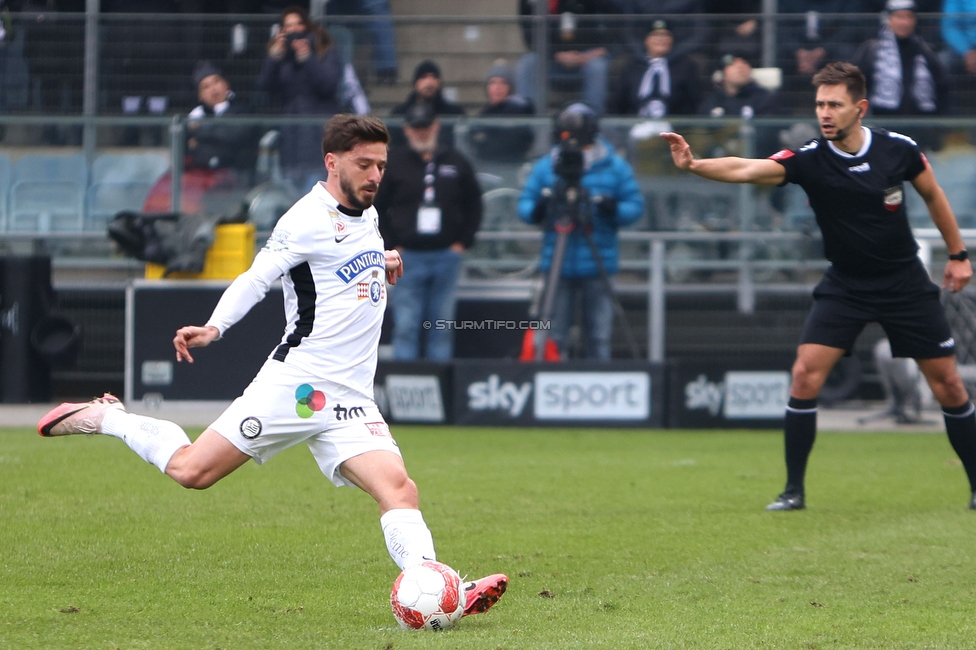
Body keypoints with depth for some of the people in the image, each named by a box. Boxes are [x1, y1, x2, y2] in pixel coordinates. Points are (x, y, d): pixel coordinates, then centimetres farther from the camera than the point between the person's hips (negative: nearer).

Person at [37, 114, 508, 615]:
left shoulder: (367, 215, 18)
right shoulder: (309, 220, -8)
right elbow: (256, 278, -11)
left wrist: (382, 265, 17)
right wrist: (214, 328, -26)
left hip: (350, 402, 7)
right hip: (296, 382, -6)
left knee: (398, 488, -15)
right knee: (192, 471, -7)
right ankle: (105, 418, 16)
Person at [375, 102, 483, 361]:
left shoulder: (456, 162, 9)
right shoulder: (393, 163, 3)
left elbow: (474, 205, 16)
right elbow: (375, 208, 6)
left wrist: (463, 242, 5)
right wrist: (390, 246, -3)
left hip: (447, 257, 2)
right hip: (408, 257, -2)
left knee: (442, 327, 5)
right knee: (405, 328, -5)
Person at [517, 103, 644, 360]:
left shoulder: (614, 167, 4)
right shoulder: (546, 167, 8)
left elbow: (635, 206, 3)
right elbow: (524, 204, 8)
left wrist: (614, 210, -18)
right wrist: (537, 210, -15)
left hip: (598, 267, -1)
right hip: (557, 266, 1)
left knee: (599, 338, -1)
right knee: (553, 334, 0)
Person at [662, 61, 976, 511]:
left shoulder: (898, 149, -12)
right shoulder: (809, 160, -16)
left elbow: (932, 193, 8)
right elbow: (746, 170, -31)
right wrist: (694, 165, -49)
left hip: (906, 283, 0)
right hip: (844, 285, 0)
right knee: (806, 375, -15)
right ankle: (794, 490, -4)